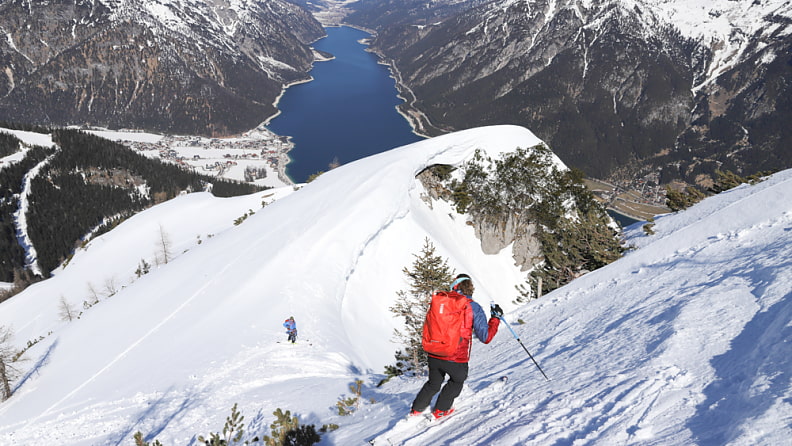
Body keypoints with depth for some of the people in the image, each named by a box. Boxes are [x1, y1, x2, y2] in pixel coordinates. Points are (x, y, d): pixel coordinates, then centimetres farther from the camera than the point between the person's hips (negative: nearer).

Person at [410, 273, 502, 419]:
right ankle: (441, 410, 38)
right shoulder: (474, 307, -7)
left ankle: (416, 409, 36)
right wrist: (496, 318, 8)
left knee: (433, 384, 30)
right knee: (457, 381, 30)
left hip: (434, 356, 3)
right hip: (457, 359, -3)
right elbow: (485, 337, -5)